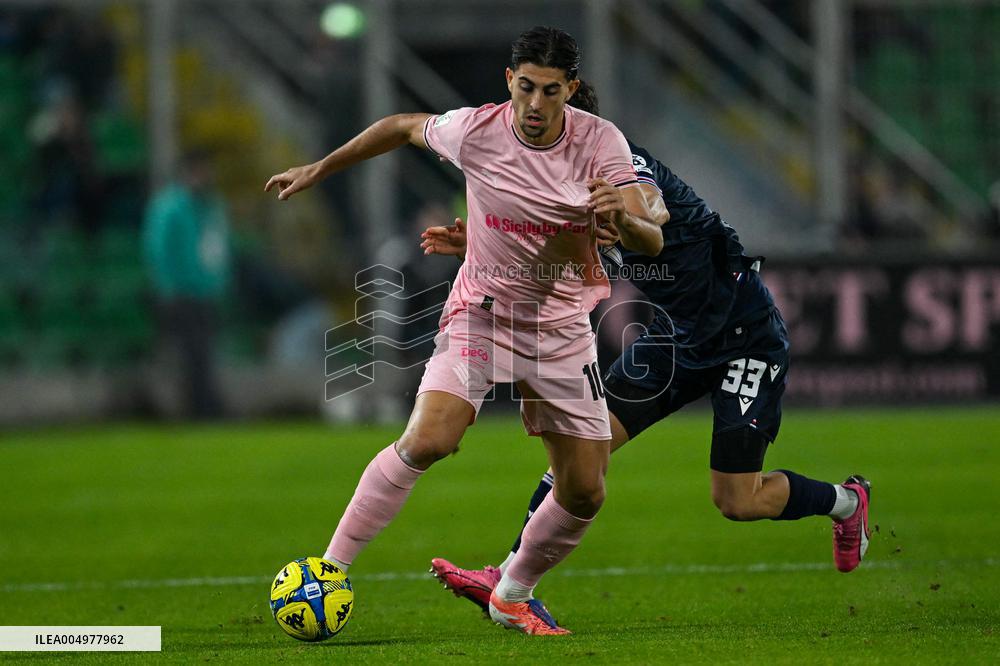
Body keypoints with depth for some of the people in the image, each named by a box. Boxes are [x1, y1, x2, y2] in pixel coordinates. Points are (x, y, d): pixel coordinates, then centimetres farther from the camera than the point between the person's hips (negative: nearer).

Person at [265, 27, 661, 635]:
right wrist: (319, 169, 15)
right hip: (482, 311, -2)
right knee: (427, 441, -26)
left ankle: (512, 596, 26)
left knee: (585, 494, 0)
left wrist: (622, 216, -40)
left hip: (563, 328, 2)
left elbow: (651, 242, -16)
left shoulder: (601, 142, -12)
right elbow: (402, 127, 8)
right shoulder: (474, 131, -13)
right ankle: (330, 570, -16)